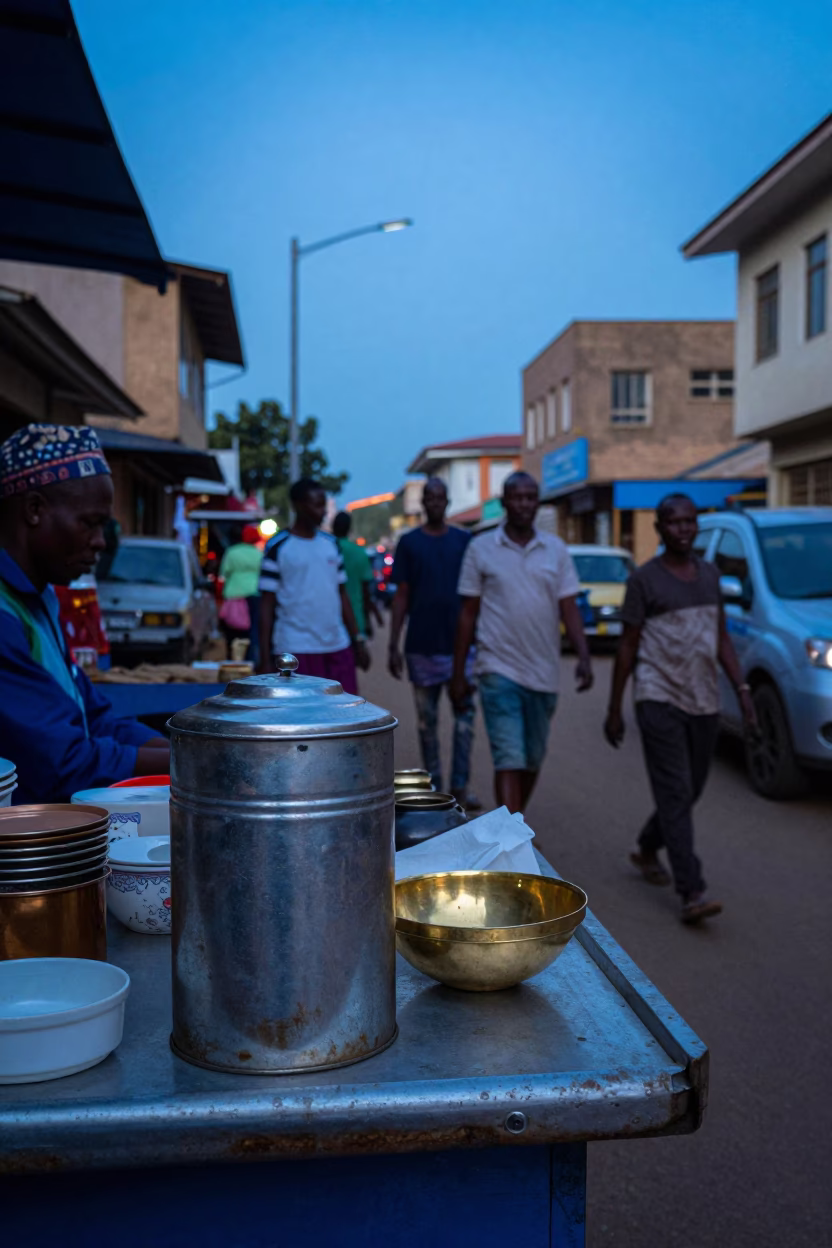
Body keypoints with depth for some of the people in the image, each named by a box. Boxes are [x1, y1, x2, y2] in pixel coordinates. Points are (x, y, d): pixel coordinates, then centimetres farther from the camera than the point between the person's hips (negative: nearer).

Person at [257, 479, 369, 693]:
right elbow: (267, 605, -3)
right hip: (296, 650, -5)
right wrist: (265, 659, -8)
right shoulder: (278, 547, -3)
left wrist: (357, 640, 13)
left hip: (338, 646, 5)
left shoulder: (331, 543, 13)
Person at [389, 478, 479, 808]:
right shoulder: (409, 543, 4)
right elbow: (401, 598, 4)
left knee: (464, 714, -5)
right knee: (427, 719, 7)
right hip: (421, 644, 0)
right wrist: (394, 646, -1)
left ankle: (460, 787, -1)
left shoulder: (464, 541, 6)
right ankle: (433, 786, 17)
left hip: (459, 643, 0)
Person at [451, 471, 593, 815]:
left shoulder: (556, 550, 6)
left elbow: (569, 609, 4)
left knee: (533, 760, 14)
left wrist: (584, 656, -12)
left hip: (544, 672, 4)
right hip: (500, 671, -3)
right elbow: (468, 613, 3)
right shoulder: (481, 548, 0)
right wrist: (458, 673, 2)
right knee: (509, 760, -12)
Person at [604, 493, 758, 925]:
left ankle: (647, 850, 38)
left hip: (704, 702, 6)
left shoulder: (709, 574, 13)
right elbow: (628, 647, -2)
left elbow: (721, 638, 17)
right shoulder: (645, 579, -3)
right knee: (676, 795, -10)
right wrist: (614, 710, -2)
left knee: (689, 792, 14)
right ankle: (692, 893, -12)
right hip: (659, 700, -6)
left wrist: (742, 689, 6)